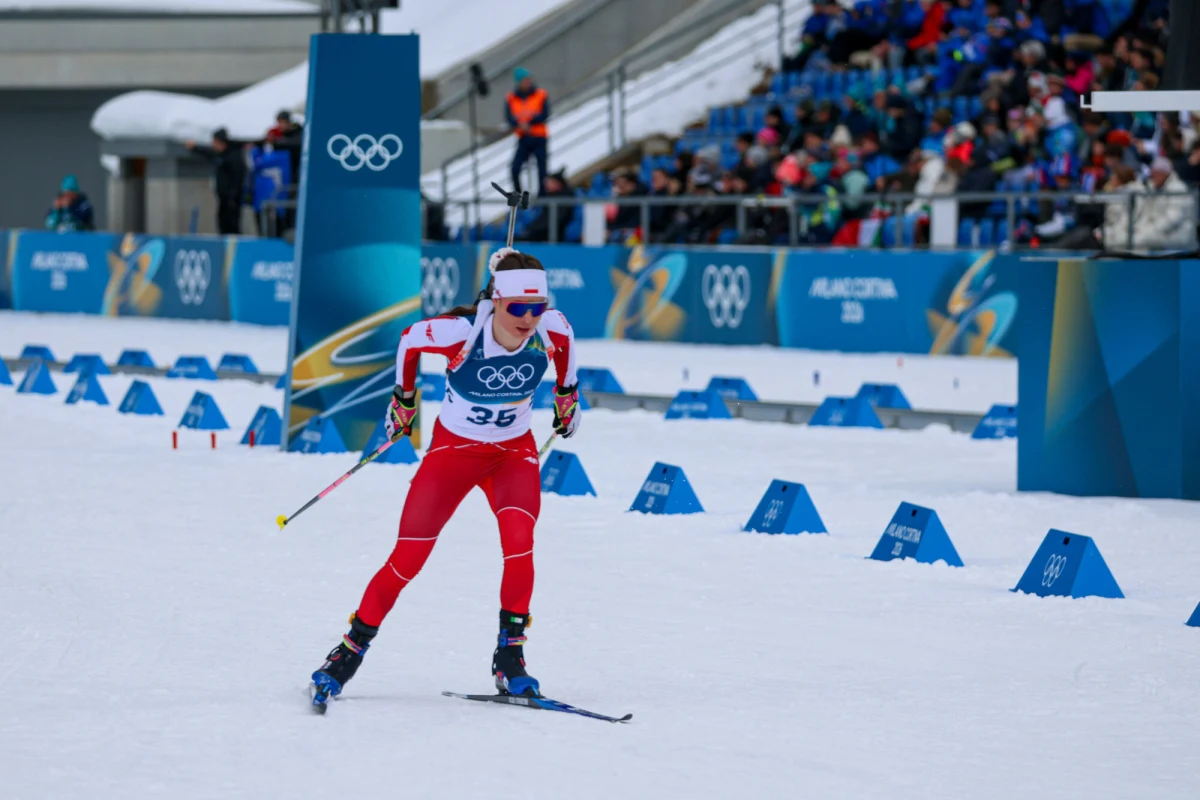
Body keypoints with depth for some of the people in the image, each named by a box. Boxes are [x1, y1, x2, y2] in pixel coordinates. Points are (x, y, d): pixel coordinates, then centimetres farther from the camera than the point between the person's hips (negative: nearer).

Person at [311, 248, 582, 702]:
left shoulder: (550, 329, -20)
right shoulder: (461, 331, -28)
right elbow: (410, 342, -6)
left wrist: (567, 395, 18)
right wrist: (403, 400, 7)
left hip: (514, 450, 1)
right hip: (454, 447, -1)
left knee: (519, 538, -26)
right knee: (408, 558, -5)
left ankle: (509, 659, -15)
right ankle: (351, 648, 14)